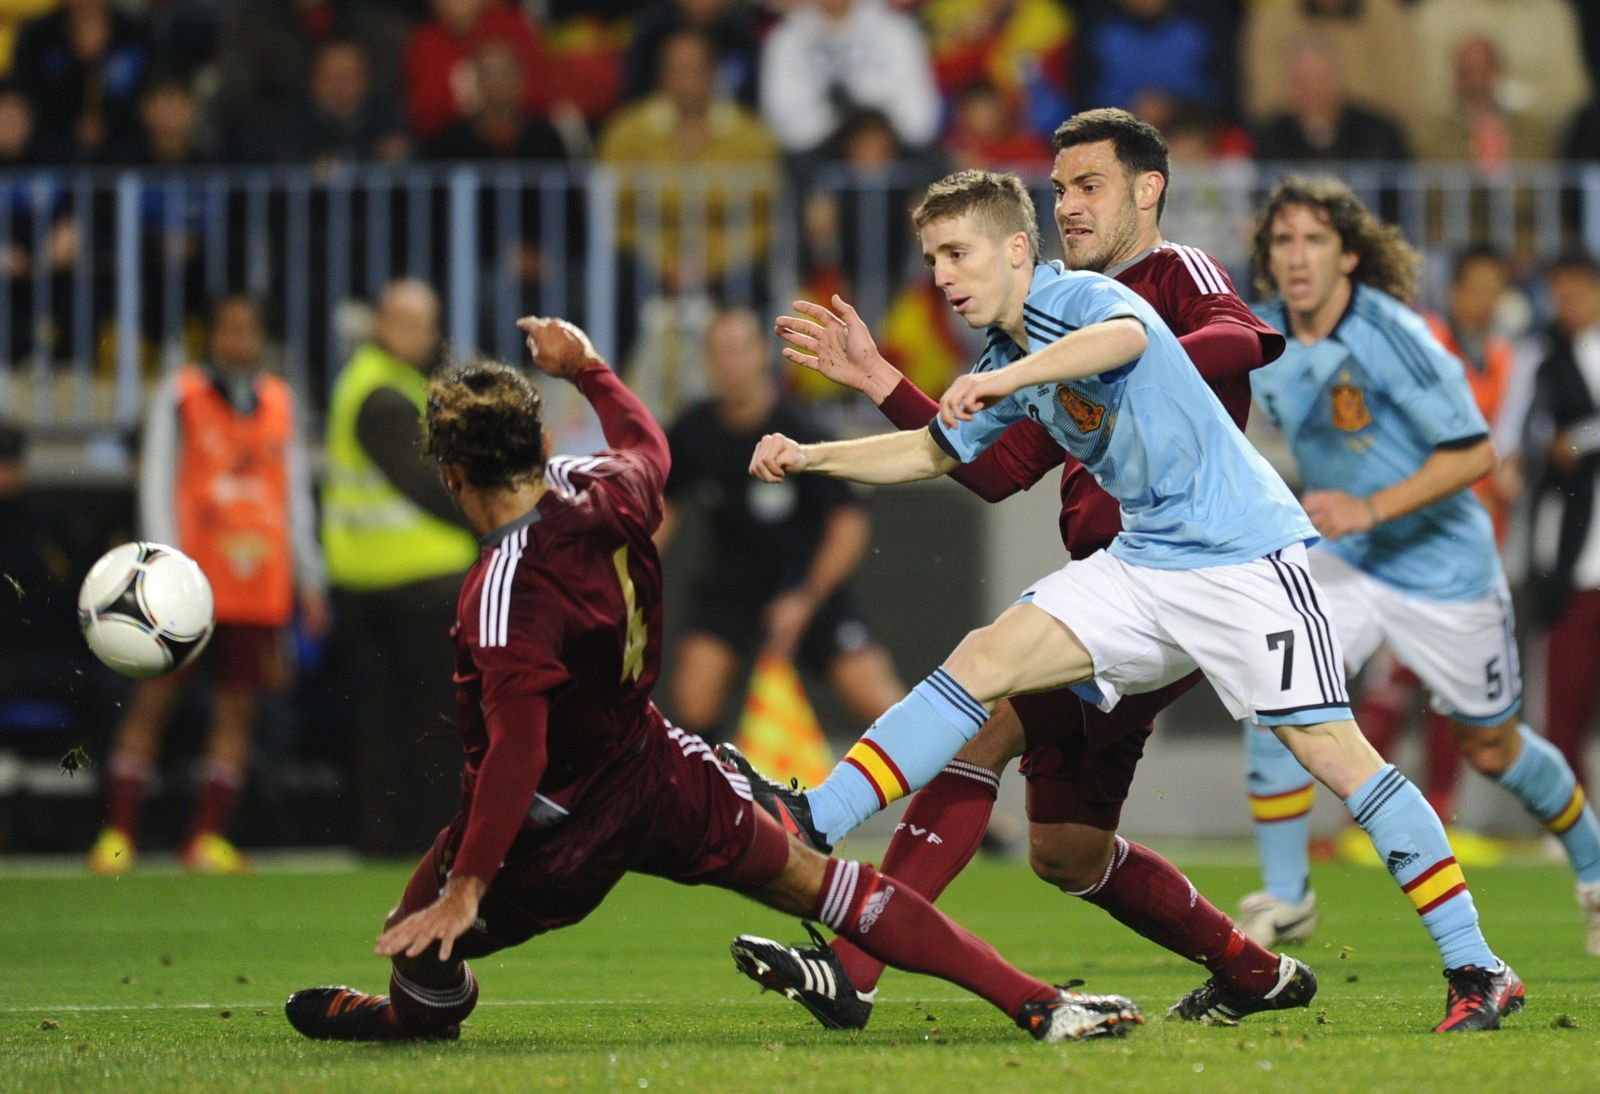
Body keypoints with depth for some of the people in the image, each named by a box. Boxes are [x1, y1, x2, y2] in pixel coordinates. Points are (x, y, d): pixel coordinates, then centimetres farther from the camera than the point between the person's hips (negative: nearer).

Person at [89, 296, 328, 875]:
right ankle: (117, 833, -2)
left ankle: (208, 837, 6)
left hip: (259, 585, 4)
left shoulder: (279, 401, 13)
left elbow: (296, 493, 19)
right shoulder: (180, 396, 2)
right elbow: (156, 485, -2)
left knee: (238, 705, 2)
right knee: (155, 695, -5)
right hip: (191, 582, -4)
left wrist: (309, 579, 17)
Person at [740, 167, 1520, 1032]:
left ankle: (1476, 970, -9)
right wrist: (807, 457, 15)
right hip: (1144, 565, 8)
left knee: (1325, 747, -13)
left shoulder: (1079, 297, -13)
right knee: (984, 659, -5)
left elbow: (1127, 336, -37)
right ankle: (810, 827, -8)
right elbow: (933, 452, 27)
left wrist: (1008, 377, -51)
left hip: (1243, 553, -8)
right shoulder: (1004, 361, 13)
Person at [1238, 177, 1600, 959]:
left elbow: (1474, 454, -23)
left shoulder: (1392, 337, -24)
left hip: (1443, 566, -4)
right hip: (1342, 564, 4)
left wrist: (1370, 509, -30)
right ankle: (1283, 895, -10)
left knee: (1492, 748, 10)